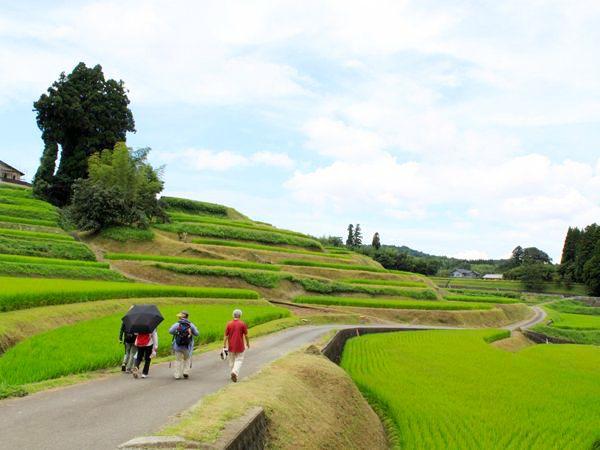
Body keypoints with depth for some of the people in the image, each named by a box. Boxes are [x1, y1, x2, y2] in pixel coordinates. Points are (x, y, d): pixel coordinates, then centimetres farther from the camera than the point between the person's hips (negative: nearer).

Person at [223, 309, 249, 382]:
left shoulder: (229, 324, -4)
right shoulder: (243, 324, -9)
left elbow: (226, 336, -2)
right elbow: (246, 335, -4)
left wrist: (224, 345, 5)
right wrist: (248, 343, 10)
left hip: (231, 346, 2)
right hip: (240, 346, -2)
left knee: (232, 360, 17)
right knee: (239, 360, 4)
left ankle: (233, 373, 26)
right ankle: (235, 372, -17)